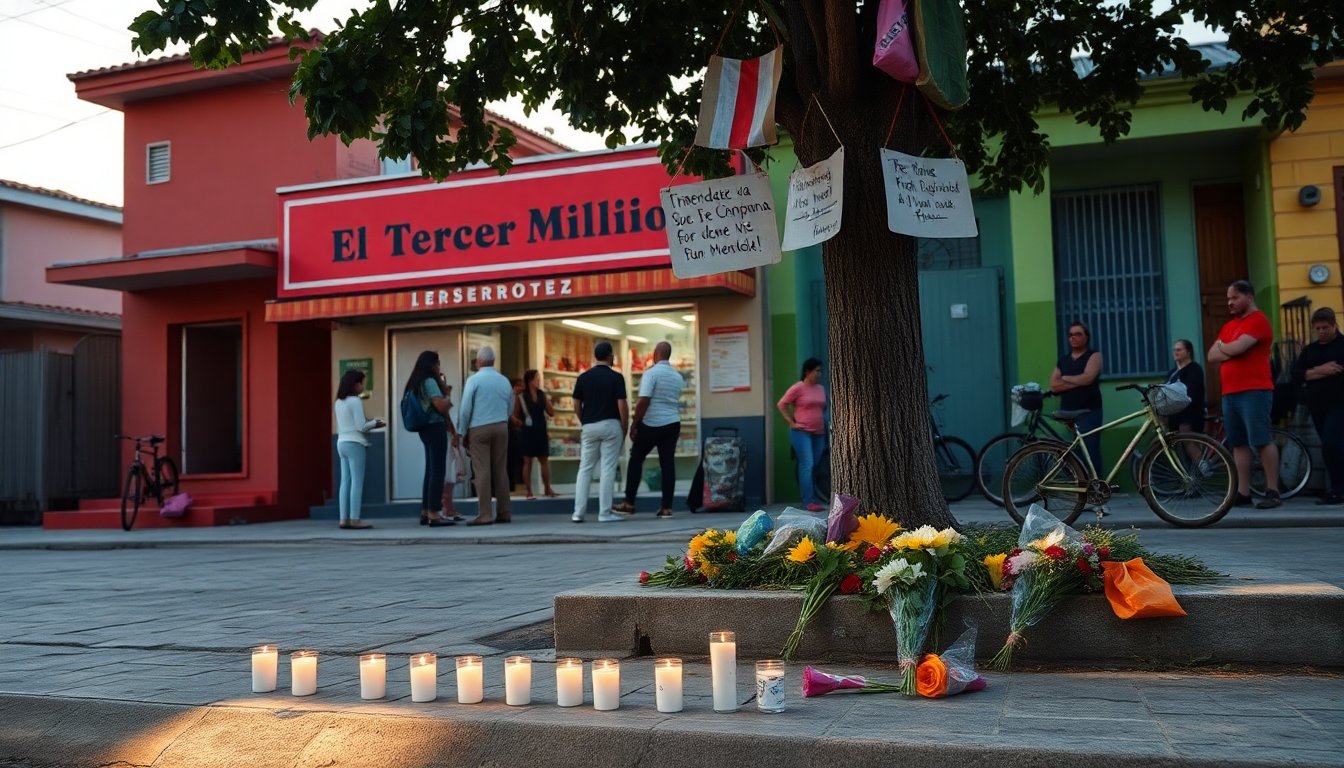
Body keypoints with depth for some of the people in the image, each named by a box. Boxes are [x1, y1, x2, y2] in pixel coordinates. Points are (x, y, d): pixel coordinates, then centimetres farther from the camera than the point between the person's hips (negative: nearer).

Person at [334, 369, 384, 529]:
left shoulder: (338, 402, 14)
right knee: (357, 482, -5)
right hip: (354, 443, -8)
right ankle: (355, 519, -7)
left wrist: (369, 424, 14)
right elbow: (361, 426, -14)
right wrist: (374, 423, 3)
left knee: (345, 481, 7)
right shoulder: (355, 401, -11)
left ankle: (344, 518, 5)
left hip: (342, 443, 8)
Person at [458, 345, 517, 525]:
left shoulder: (474, 380, -5)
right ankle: (504, 513, 9)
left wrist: (463, 432, 3)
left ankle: (485, 515, -8)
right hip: (502, 428, 4)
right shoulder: (504, 381, 7)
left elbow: (465, 409, -6)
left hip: (479, 429, -4)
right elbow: (510, 408, 11)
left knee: (482, 471, -5)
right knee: (501, 470, 7)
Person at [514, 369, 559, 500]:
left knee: (545, 460, 8)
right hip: (527, 433, -5)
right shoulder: (520, 397, -6)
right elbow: (515, 416, -4)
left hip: (541, 432, 5)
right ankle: (529, 492, 4)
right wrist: (523, 423, -17)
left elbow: (551, 413, 9)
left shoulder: (542, 395, 8)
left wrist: (548, 402, -6)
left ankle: (548, 489, 18)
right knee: (527, 461, 0)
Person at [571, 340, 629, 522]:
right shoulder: (616, 377, -7)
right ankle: (604, 513, -1)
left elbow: (576, 404, 5)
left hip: (589, 426, 4)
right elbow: (622, 405, -11)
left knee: (585, 469, 9)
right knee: (607, 469, -1)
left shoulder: (583, 377, 4)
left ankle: (578, 512, 5)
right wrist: (624, 428, 0)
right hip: (610, 425, -3)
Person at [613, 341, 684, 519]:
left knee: (636, 460, 7)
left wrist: (634, 424, -12)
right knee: (668, 463, 3)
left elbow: (643, 401, -17)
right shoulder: (678, 377, 10)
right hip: (672, 424, 5)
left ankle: (629, 503, 7)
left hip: (651, 424, -5)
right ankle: (666, 507, 1)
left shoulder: (651, 373, -11)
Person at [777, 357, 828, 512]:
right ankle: (809, 501, -13)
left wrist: (823, 421, 15)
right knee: (807, 465, -12)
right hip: (802, 432, -6)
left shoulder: (821, 389, 13)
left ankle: (815, 498, 18)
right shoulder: (798, 388, -6)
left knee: (815, 466, 10)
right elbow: (781, 404, -5)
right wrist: (792, 423, -8)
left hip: (819, 433, 6)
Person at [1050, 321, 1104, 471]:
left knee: (1090, 452, -8)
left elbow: (1087, 378, -15)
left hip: (1088, 412, -5)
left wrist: (1065, 378, 0)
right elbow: (1054, 385, 3)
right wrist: (1077, 382, -8)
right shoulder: (1063, 359, 16)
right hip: (1067, 412, 5)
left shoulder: (1093, 356, 2)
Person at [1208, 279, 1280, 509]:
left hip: (1254, 391, -8)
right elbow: (1212, 356, 13)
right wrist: (1229, 351, -5)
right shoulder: (1229, 326, 20)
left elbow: (1236, 348, -17)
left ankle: (1272, 492, -6)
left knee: (1262, 441, -9)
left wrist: (1222, 346, 4)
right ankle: (1243, 493, 8)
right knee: (1239, 444, 7)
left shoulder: (1258, 320, -5)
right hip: (1230, 392, 8)